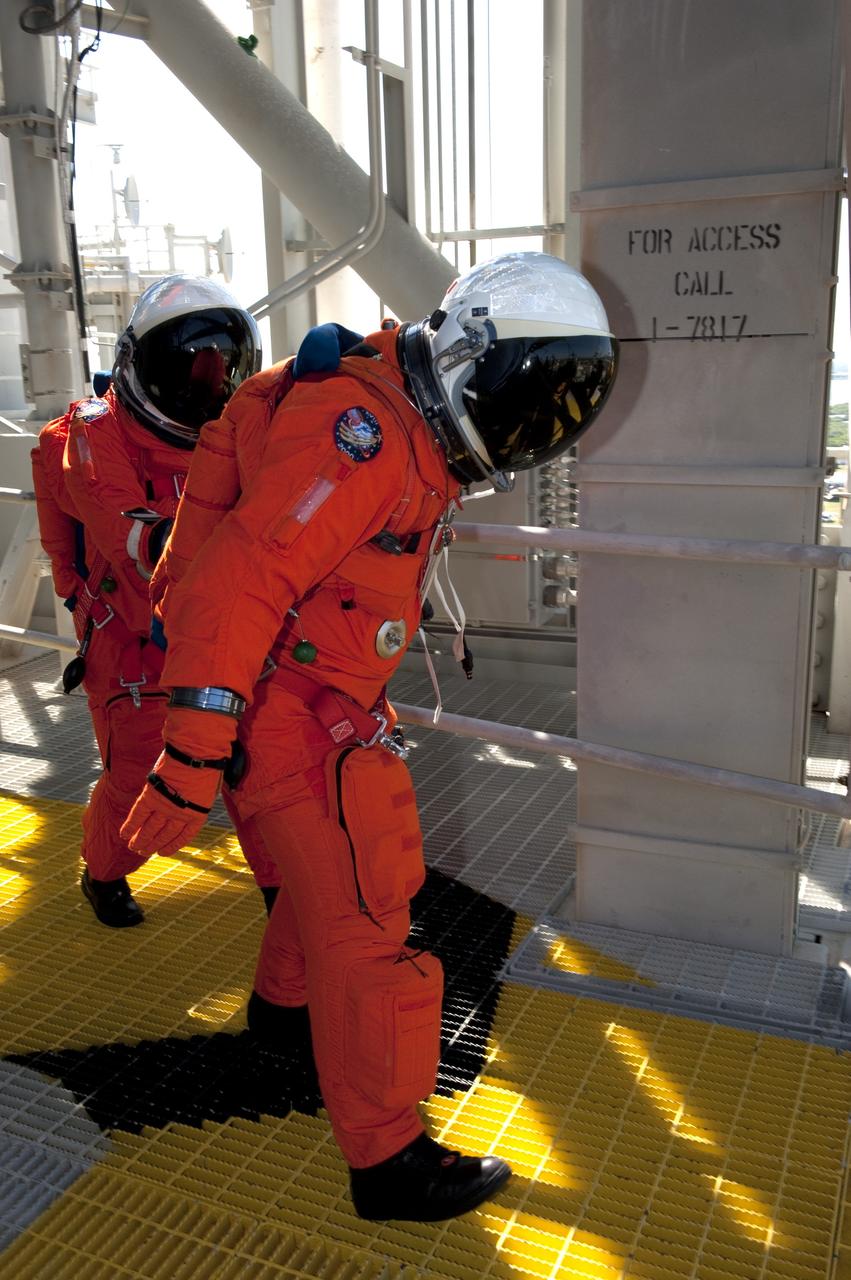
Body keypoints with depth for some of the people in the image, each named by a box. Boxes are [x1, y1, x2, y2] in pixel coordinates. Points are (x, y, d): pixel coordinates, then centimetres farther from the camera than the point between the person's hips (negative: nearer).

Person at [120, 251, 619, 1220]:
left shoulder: (413, 435, 9)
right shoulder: (363, 433, -24)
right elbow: (238, 579, -30)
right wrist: (194, 754, -32)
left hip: (325, 696, 10)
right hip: (285, 706, -10)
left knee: (343, 864, 26)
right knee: (361, 911, -4)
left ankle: (285, 998, 51)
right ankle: (390, 1160, 11)